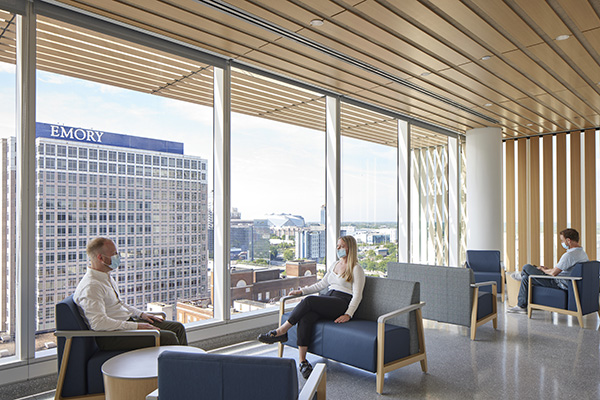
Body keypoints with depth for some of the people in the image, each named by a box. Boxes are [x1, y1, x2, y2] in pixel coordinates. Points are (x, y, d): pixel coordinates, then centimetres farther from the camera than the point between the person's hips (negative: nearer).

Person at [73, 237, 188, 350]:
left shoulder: (107, 277, 13)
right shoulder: (90, 286, -19)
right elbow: (98, 323, -28)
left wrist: (141, 314, 12)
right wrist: (135, 326, -24)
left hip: (127, 322, 10)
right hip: (111, 337, -10)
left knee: (177, 327, 3)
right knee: (169, 337, -21)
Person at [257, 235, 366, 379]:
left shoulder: (356, 269, 1)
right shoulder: (335, 264, 24)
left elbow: (357, 295, -6)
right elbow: (322, 284, 28)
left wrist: (348, 314, -19)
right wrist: (302, 291, 17)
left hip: (342, 303, -6)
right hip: (327, 300, 6)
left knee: (309, 301, -31)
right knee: (305, 318, -26)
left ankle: (281, 331, -22)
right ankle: (302, 361, -25)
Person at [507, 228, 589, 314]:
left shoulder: (569, 255, -27)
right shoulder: (582, 252, 7)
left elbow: (553, 273, -24)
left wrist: (543, 269, -2)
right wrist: (548, 269, 13)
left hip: (559, 284, -10)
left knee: (527, 267, -6)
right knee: (526, 278, 15)